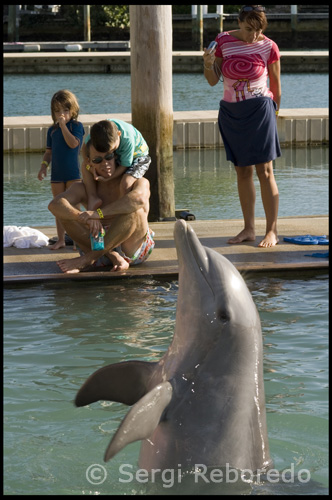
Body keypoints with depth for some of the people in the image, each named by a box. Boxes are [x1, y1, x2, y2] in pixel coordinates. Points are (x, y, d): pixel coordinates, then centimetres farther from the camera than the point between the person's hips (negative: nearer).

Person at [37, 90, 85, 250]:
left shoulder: (76, 126, -5)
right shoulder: (52, 130, 10)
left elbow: (73, 143, -22)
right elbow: (49, 152, 15)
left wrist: (63, 125, -19)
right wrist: (43, 166, 0)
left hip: (73, 173, -5)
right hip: (56, 174, 5)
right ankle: (60, 239, 16)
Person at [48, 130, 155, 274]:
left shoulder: (139, 183, -6)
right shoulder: (84, 189, 2)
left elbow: (139, 198, -34)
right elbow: (55, 205, -18)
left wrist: (98, 213, -40)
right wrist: (84, 218, -38)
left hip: (133, 248, -3)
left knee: (135, 208, -31)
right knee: (66, 210, -14)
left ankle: (86, 259, -29)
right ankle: (114, 258, -27)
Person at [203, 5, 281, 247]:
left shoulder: (269, 47, -7)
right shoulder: (223, 40, 0)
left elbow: (276, 84, 6)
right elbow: (213, 80, 3)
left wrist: (275, 111, 15)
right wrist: (208, 64, -17)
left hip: (259, 110, -3)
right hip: (231, 112, 4)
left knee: (264, 171, -6)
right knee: (242, 171, 9)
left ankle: (272, 230, 0)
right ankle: (249, 229, 16)